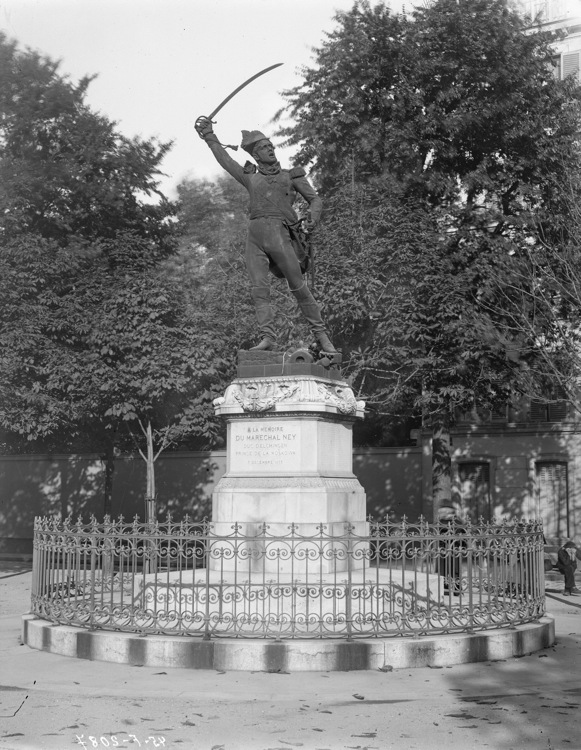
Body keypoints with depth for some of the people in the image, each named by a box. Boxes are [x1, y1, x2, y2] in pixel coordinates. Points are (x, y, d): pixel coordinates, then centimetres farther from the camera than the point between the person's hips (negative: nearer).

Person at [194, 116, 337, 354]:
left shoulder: (291, 176, 19)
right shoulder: (250, 177, 24)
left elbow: (315, 199, 15)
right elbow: (224, 159, 30)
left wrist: (313, 216, -6)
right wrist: (209, 135, 29)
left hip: (278, 234, -2)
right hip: (254, 237, 3)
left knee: (298, 287, -6)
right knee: (259, 289, -11)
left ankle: (321, 335, -1)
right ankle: (268, 337, -17)